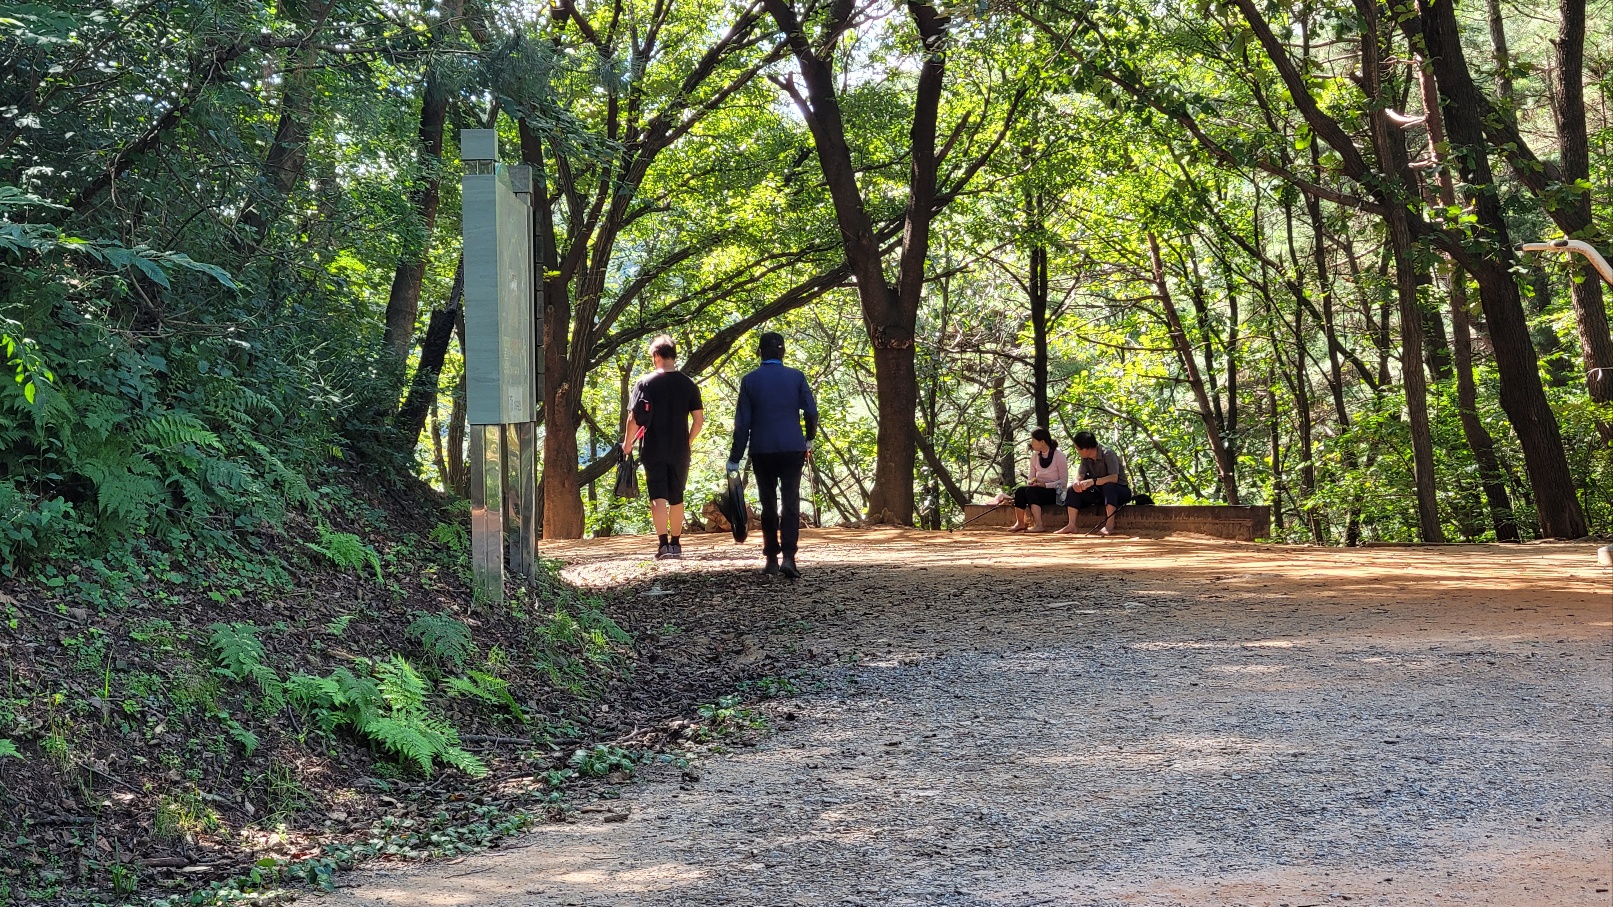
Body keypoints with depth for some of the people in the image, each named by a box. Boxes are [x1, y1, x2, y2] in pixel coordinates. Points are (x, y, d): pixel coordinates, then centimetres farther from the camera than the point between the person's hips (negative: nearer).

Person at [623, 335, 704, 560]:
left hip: (653, 450, -3)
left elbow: (634, 418, -10)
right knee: (676, 498, 13)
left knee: (658, 497, -3)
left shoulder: (645, 383, -6)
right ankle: (675, 543, 19)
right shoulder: (688, 385, 3)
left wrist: (628, 443, 4)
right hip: (680, 451, 3)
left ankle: (663, 543, -14)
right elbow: (699, 420, 2)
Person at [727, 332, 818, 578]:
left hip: (762, 451, 1)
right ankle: (788, 557, -16)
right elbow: (811, 412, 0)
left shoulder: (750, 381, 0)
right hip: (792, 449, -1)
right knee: (791, 503, -1)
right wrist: (809, 439, 19)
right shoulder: (796, 377, 0)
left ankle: (771, 560, 12)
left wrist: (735, 459, 3)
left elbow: (742, 423, -1)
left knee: (768, 505, 10)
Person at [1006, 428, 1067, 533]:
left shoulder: (1059, 455, -8)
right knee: (1020, 490, -25)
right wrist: (1031, 482, -11)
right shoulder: (1035, 455, 10)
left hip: (1054, 493, -5)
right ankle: (1020, 523, -29)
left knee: (1031, 490, -34)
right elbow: (1031, 478, 14)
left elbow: (1064, 481, -10)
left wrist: (1045, 485, -22)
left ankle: (1039, 525, -43)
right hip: (1038, 489, 5)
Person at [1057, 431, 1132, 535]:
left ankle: (1109, 526, -45)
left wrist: (1093, 481, -45)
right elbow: (1080, 475, -9)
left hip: (1119, 490, -7)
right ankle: (1071, 525, -18)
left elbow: (1114, 478, -33)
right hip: (1100, 493, 7)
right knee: (1073, 489, -10)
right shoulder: (1086, 458, 1)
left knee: (1108, 486, -39)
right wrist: (1077, 482, -34)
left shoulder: (1108, 454, -21)